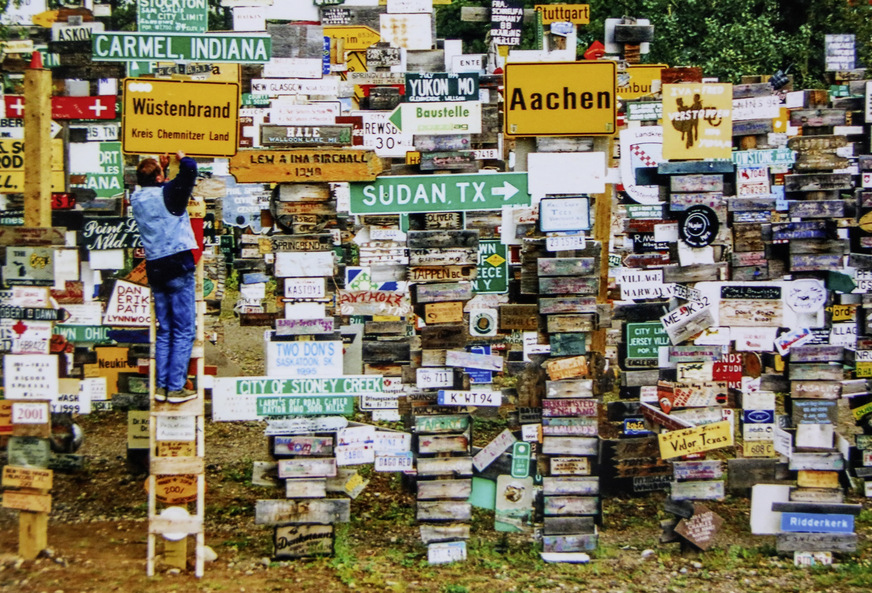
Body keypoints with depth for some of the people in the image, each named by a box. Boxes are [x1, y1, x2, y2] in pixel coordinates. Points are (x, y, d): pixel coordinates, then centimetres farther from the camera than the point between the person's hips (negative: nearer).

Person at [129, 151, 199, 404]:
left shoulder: (137, 198, 7)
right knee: (184, 331, -1)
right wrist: (182, 157, -3)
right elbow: (190, 169, -23)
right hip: (178, 266, -7)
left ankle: (161, 386, 14)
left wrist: (162, 167, 22)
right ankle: (176, 388, -2)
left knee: (164, 330, 14)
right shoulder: (167, 194, -10)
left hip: (155, 268, 7)